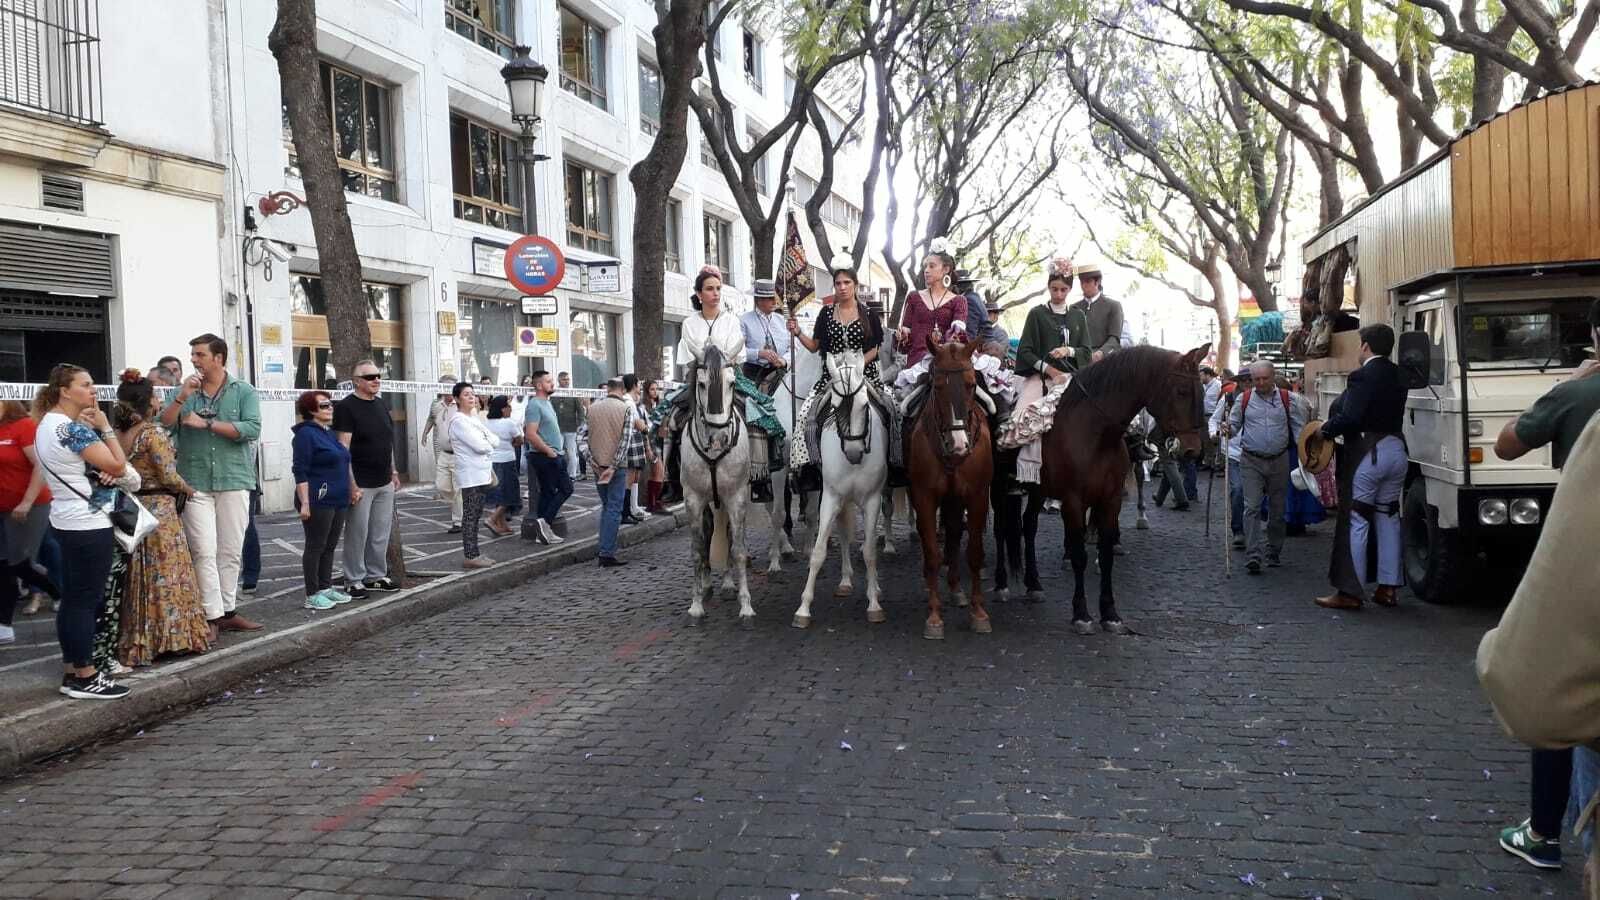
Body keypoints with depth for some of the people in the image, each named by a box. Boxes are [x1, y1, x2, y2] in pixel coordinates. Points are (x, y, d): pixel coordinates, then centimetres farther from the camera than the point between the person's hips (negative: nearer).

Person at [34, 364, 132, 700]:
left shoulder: (48, 425, 13)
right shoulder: (72, 428, -18)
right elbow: (117, 465, -19)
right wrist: (104, 427, -9)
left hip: (67, 521, 10)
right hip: (88, 525, -10)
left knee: (72, 598, 12)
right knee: (87, 600, -5)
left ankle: (73, 671, 18)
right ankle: (85, 678, 0)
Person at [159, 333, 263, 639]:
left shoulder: (244, 392, 4)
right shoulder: (183, 393, 10)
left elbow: (252, 429, -10)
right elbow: (162, 427, -1)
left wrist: (206, 423, -11)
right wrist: (182, 397, -13)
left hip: (234, 480, 0)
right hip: (195, 483, 0)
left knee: (231, 551, 5)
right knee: (204, 551, -6)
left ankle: (228, 611, 14)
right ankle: (212, 616, -4)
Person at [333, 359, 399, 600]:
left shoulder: (382, 404, 13)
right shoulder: (346, 407, -10)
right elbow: (344, 447, -14)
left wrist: (393, 472, 18)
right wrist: (350, 482, -18)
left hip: (384, 483, 7)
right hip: (360, 484, -7)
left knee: (381, 534, 12)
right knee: (358, 534, -1)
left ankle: (377, 575, 23)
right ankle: (354, 580, 8)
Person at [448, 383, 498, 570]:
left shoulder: (474, 419, 16)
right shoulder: (458, 421, -11)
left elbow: (495, 441, 11)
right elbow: (479, 446, -18)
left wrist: (485, 444, -8)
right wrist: (490, 445, 1)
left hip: (481, 474, 9)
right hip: (470, 475, -9)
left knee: (475, 516, 11)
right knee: (470, 516, -5)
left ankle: (473, 554, 15)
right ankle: (469, 557, -3)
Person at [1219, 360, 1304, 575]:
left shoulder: (1286, 399, 4)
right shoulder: (1244, 399, 3)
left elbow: (1298, 427, 4)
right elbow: (1234, 424, 6)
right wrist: (1228, 430, -17)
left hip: (1279, 461, 2)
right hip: (1251, 462, -1)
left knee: (1277, 509, 11)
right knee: (1252, 508, -10)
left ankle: (1273, 552, 27)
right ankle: (1253, 556, -13)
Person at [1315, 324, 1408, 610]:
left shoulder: (1363, 375, -15)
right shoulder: (1398, 376, 10)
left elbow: (1350, 417, -23)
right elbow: (1389, 413, 11)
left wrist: (1325, 430, -8)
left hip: (1367, 453, -8)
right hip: (1396, 449, 8)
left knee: (1355, 523, -3)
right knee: (1388, 520, 14)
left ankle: (1350, 592, -2)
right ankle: (1389, 587, 18)